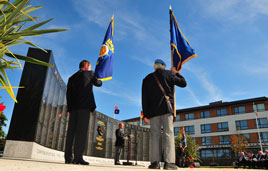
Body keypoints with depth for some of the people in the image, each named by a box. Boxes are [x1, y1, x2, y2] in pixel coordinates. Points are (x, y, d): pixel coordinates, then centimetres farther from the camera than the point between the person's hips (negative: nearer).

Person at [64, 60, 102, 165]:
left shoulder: (72, 78, 22)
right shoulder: (90, 74, 8)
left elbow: (68, 94, 15)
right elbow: (98, 83, 21)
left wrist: (69, 109, 13)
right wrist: (98, 80, 44)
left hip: (73, 107, 6)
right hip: (85, 106, -6)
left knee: (71, 132, 4)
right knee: (82, 131, -9)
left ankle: (68, 157, 3)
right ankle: (78, 157, -13)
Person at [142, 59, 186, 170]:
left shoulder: (147, 79, 16)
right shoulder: (167, 74, 9)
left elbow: (144, 98, 9)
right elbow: (183, 83, 12)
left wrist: (145, 114, 7)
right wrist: (176, 73, 27)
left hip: (153, 110, 2)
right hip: (166, 108, -2)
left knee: (155, 135, 2)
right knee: (168, 134, -5)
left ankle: (155, 162, -4)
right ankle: (169, 162, -12)